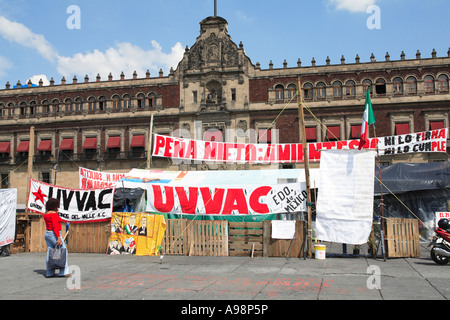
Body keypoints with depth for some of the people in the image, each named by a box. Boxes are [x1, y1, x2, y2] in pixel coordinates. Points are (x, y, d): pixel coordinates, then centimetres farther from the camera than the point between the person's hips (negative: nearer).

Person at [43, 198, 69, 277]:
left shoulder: (46, 214, 12)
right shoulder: (54, 214, -15)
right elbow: (55, 226, -21)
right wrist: (59, 237, -23)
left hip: (47, 233, 9)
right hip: (54, 234, -9)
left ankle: (49, 273, 11)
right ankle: (63, 272, -3)